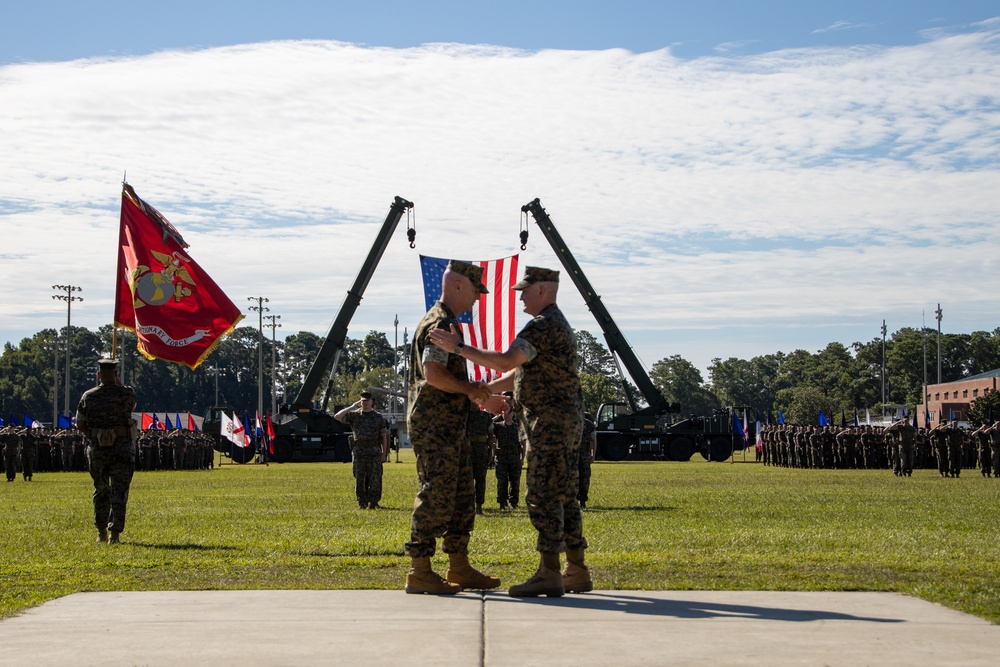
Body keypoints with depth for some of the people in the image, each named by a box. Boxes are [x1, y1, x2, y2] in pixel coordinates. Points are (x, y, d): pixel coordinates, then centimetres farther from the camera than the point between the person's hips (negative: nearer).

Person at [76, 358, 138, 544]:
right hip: (122, 450, -2)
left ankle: (101, 532, 21)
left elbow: (80, 425, 3)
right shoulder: (127, 395, -7)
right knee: (119, 492, 0)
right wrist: (118, 384, 18)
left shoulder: (88, 396, -3)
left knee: (100, 490, 17)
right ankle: (115, 533, -8)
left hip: (97, 450, 2)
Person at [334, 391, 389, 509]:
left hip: (374, 452, -1)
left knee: (374, 479, -3)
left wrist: (384, 454, -1)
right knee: (359, 479, 2)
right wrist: (352, 407, -6)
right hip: (358, 452, 1)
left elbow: (384, 437, 6)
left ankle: (373, 502, 2)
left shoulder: (379, 418, 6)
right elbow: (337, 417, -4)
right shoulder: (354, 415, 7)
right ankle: (362, 503, 8)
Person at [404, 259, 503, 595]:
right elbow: (433, 374, -25)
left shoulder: (445, 323, 20)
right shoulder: (439, 323, -14)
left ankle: (459, 568, 19)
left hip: (450, 427, 11)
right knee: (435, 498, -9)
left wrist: (472, 390, 12)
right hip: (435, 426, -11)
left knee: (462, 497, 13)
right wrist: (470, 389, -14)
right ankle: (419, 573, -5)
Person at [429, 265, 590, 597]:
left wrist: (459, 347, -22)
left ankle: (548, 574, -12)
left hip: (549, 421, -11)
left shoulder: (544, 325, -14)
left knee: (544, 497, -11)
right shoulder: (557, 325, 21)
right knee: (563, 497, 10)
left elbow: (506, 361, -25)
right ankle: (576, 572, 12)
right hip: (566, 421, 11)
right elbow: (520, 372, 27)